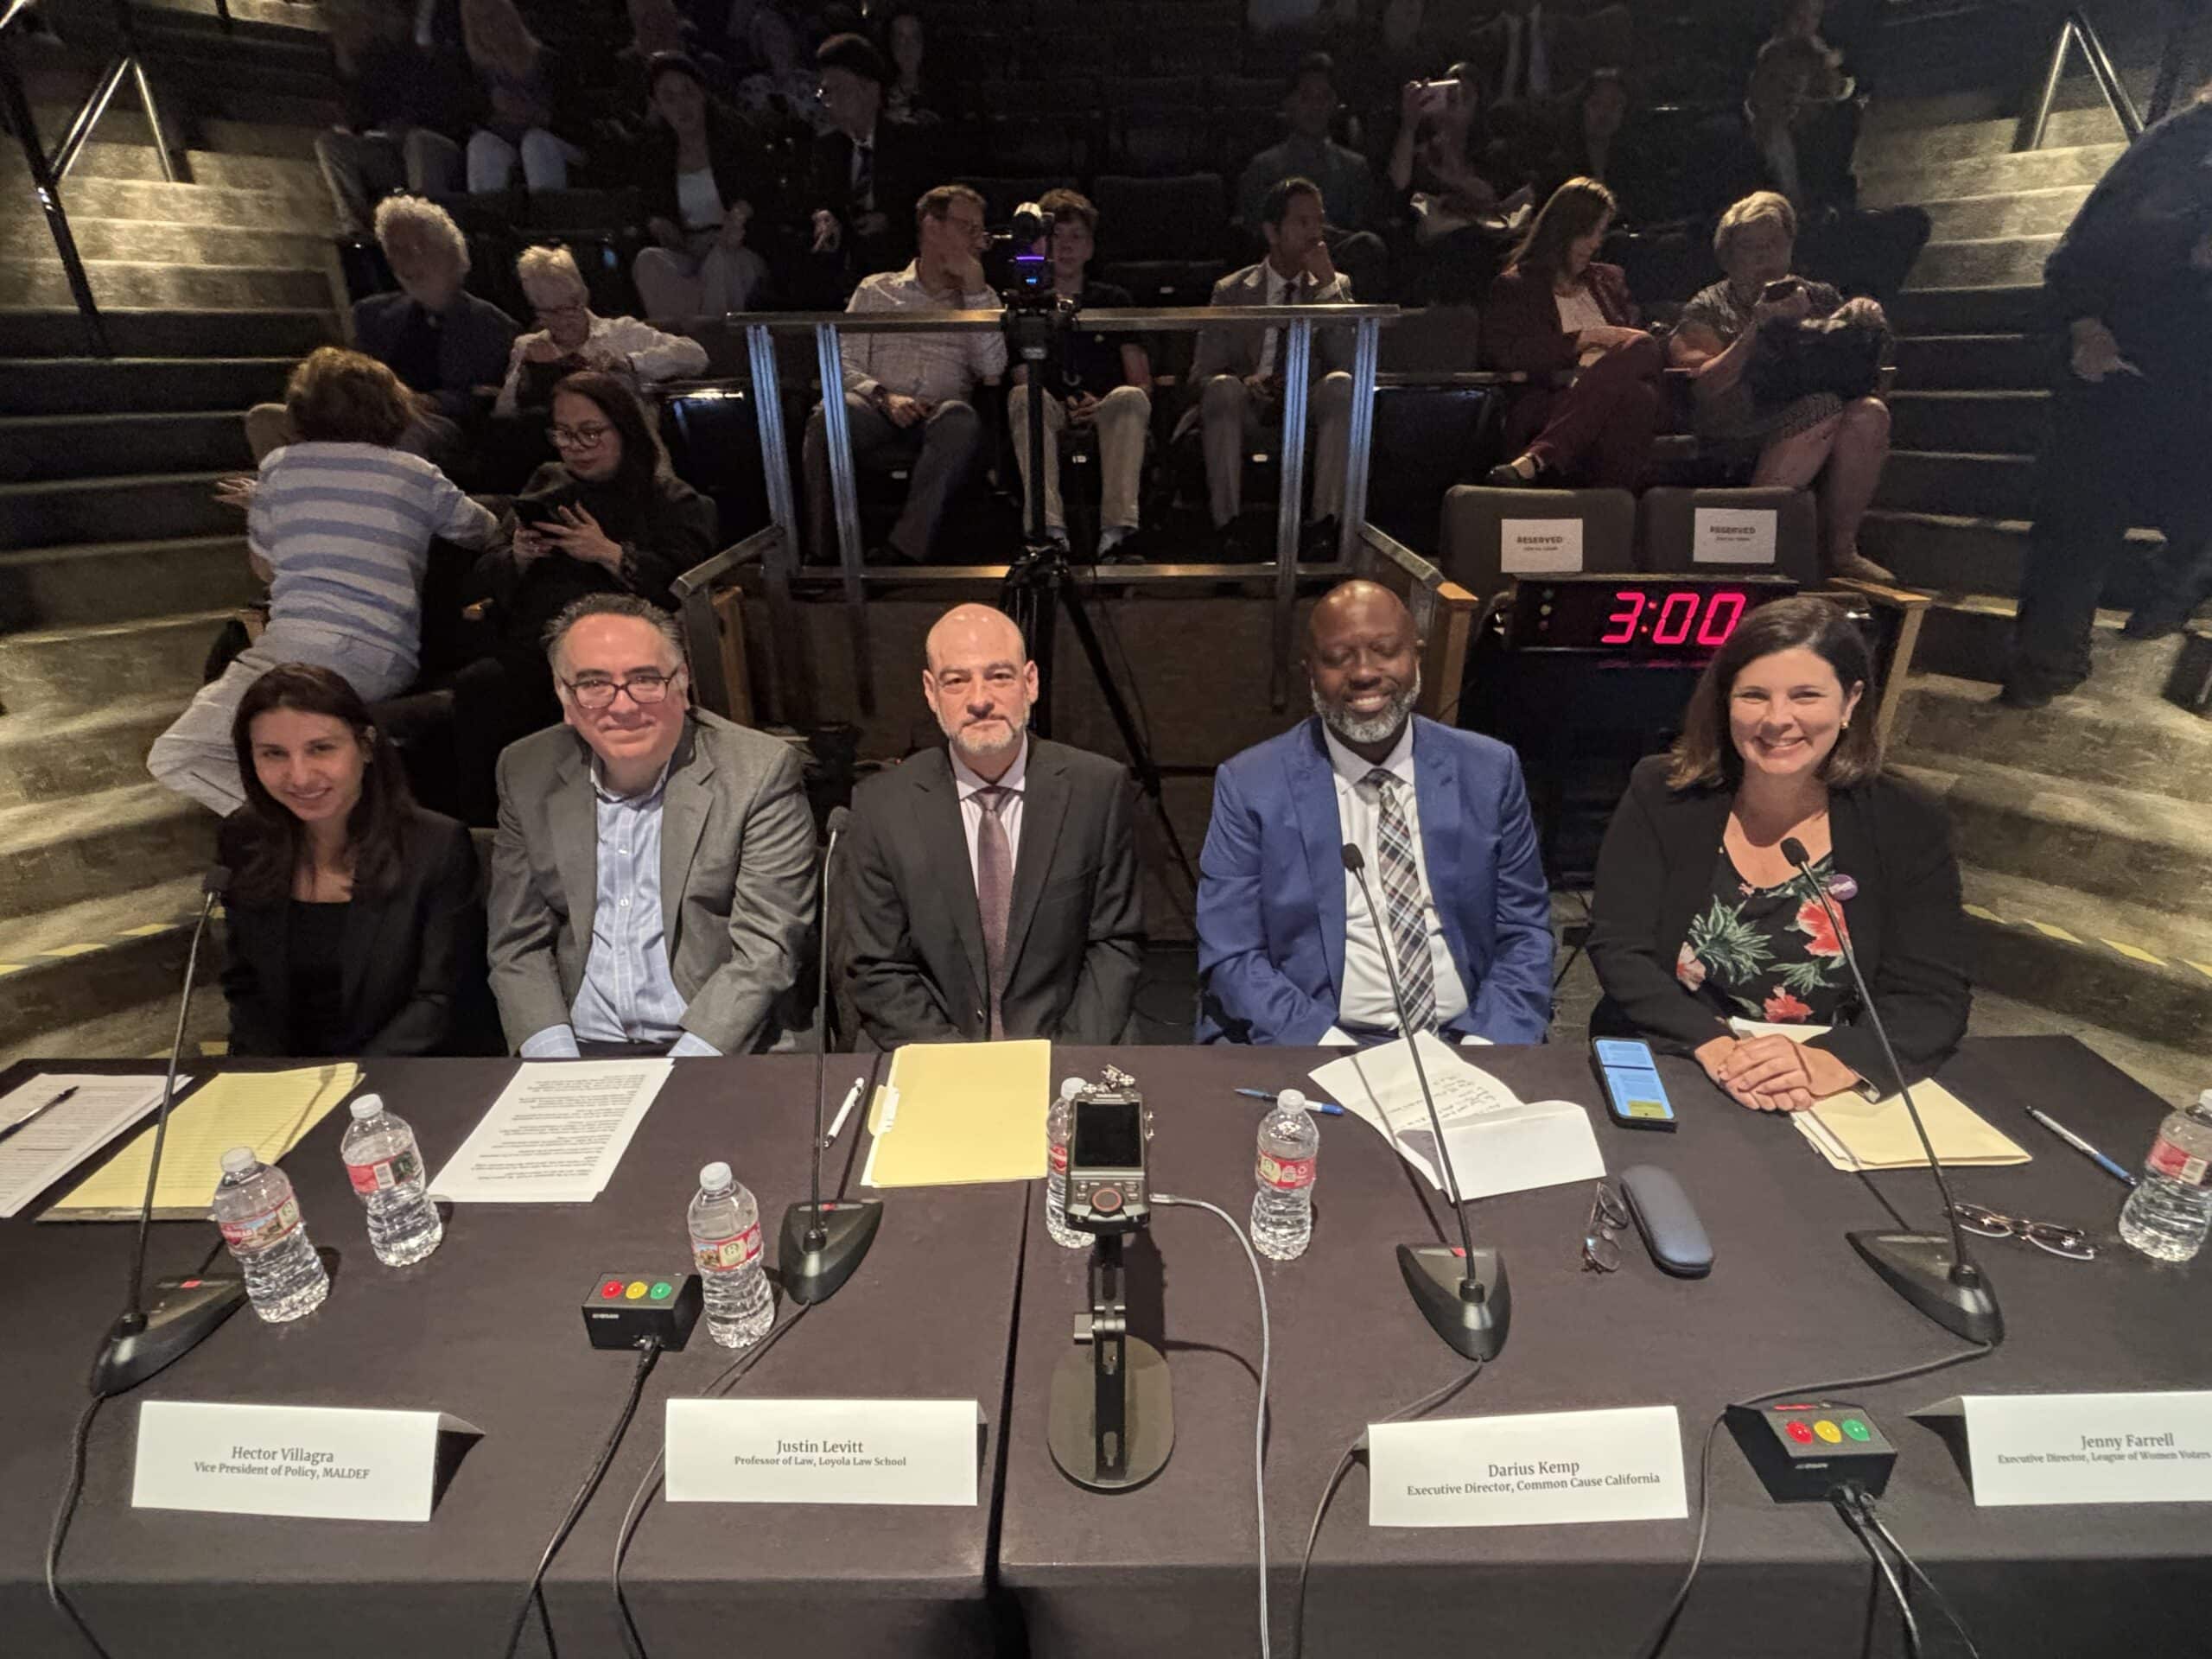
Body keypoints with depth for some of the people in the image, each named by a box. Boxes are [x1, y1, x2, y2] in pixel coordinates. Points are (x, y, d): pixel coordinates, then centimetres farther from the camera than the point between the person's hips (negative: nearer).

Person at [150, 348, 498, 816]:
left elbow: (264, 567, 23)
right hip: (393, 668, 4)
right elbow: (489, 532, 30)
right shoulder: (420, 475, 14)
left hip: (305, 645, -4)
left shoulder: (280, 465, 13)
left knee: (173, 757, 0)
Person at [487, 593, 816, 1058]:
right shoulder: (526, 774, 6)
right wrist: (556, 1068, -7)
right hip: (578, 1047, 4)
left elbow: (765, 950, -9)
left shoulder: (760, 771, -7)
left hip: (723, 1053, -3)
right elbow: (518, 946, 8)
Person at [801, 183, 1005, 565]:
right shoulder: (876, 290, 21)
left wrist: (974, 286, 4)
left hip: (940, 418, 0)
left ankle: (904, 551, -40)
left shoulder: (979, 298, 23)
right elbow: (844, 364, 9)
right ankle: (824, 551, -26)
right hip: (878, 410, 0)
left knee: (961, 417, -36)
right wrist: (884, 396, -11)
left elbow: (992, 368, 4)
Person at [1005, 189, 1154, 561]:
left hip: (1107, 419, 0)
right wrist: (1062, 410, -14)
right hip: (1052, 421, 0)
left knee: (1129, 398, -32)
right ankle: (1050, 532, -47)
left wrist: (1104, 407, -11)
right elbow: (1021, 381, 7)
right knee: (1024, 397, -32)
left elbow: (1143, 385, 10)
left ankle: (1116, 531, -47)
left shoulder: (1114, 301, 21)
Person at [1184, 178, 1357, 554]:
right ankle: (1227, 523, -34)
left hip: (1309, 410, 1)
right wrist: (1245, 382, -19)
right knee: (1223, 387, -32)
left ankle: (1324, 523, -35)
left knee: (1340, 384, -29)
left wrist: (1326, 283, -10)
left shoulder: (1335, 286, 11)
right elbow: (1201, 373, 3)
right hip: (1247, 410, -1)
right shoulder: (1231, 291, 8)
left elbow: (1348, 362, -5)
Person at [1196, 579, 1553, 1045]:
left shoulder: (1489, 772, 5)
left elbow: (1525, 933, 8)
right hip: (1313, 1046, -2)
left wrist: (1489, 1041, -9)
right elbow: (1231, 957, -4)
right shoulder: (1250, 787, -2)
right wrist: (1328, 1048, -17)